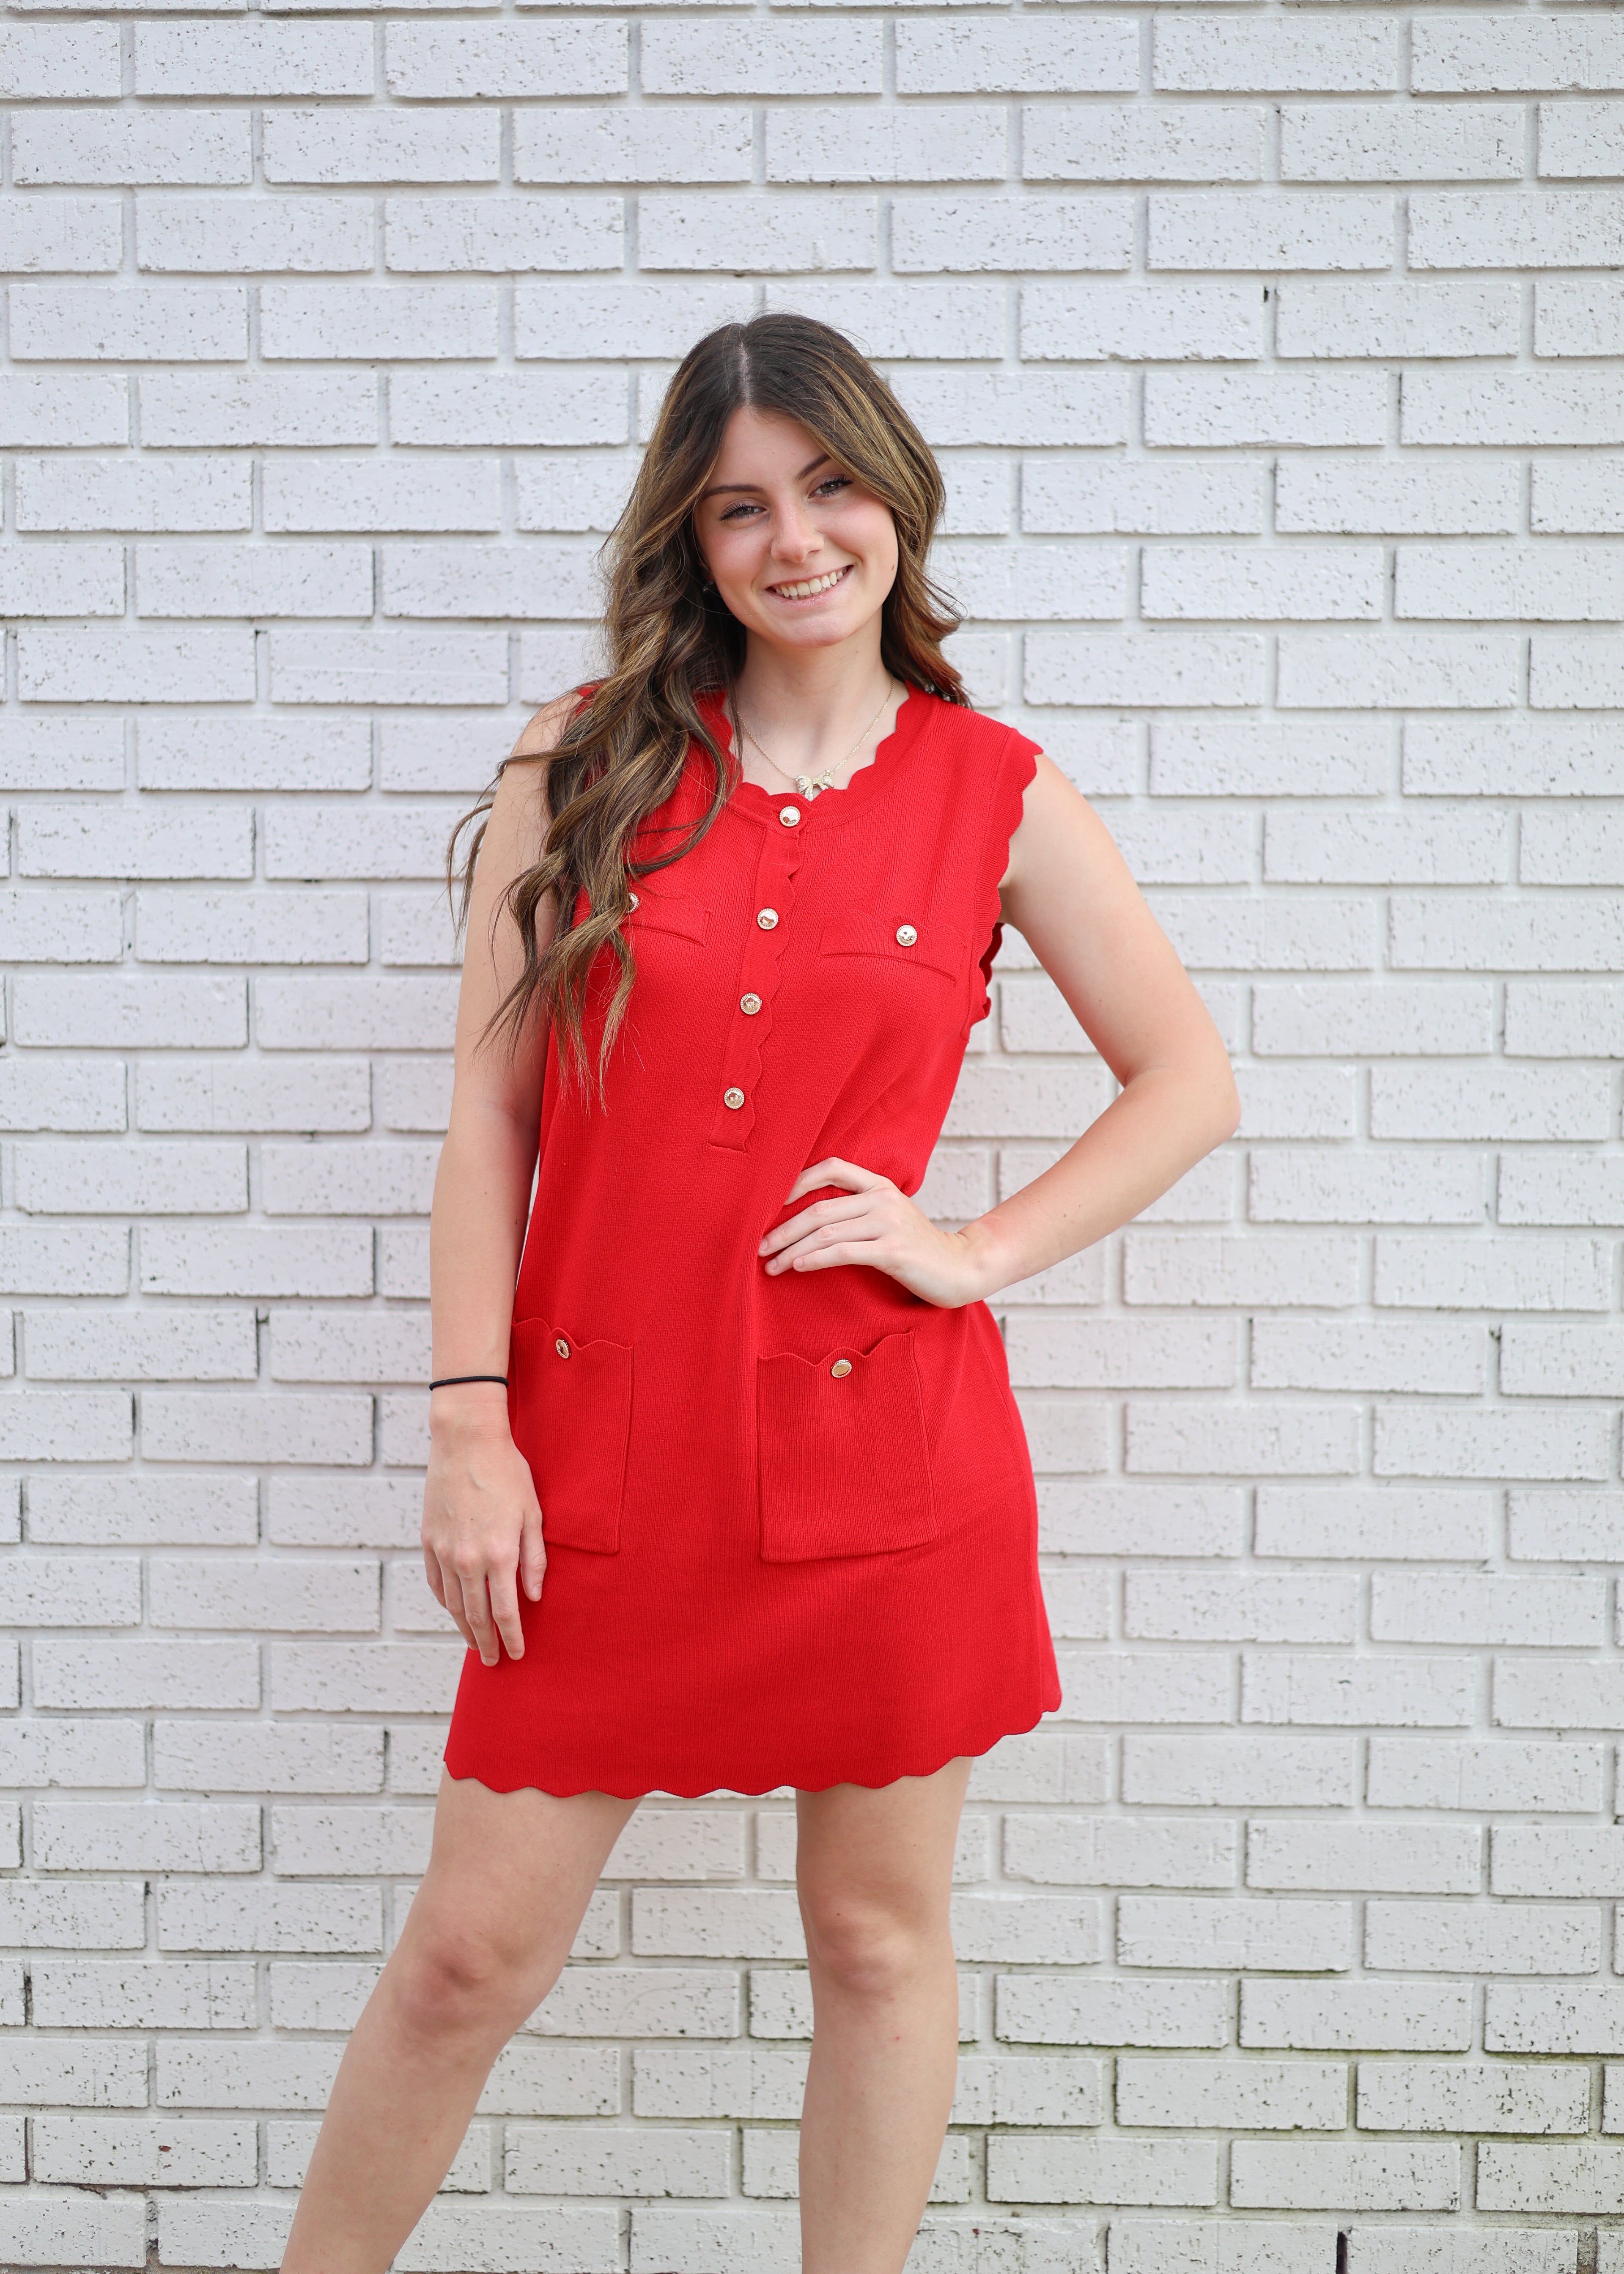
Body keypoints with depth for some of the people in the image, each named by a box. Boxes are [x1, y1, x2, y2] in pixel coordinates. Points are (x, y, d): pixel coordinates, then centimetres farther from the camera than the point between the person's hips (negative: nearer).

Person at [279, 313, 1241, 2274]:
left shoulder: (999, 796, 3)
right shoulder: (583, 764, 4)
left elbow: (1193, 1085, 9)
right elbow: (488, 1114, 2)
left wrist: (976, 1251, -4)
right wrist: (471, 1424, -4)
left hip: (883, 1450, 0)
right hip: (603, 1452, 0)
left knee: (877, 1938, 13)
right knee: (471, 1951, 8)